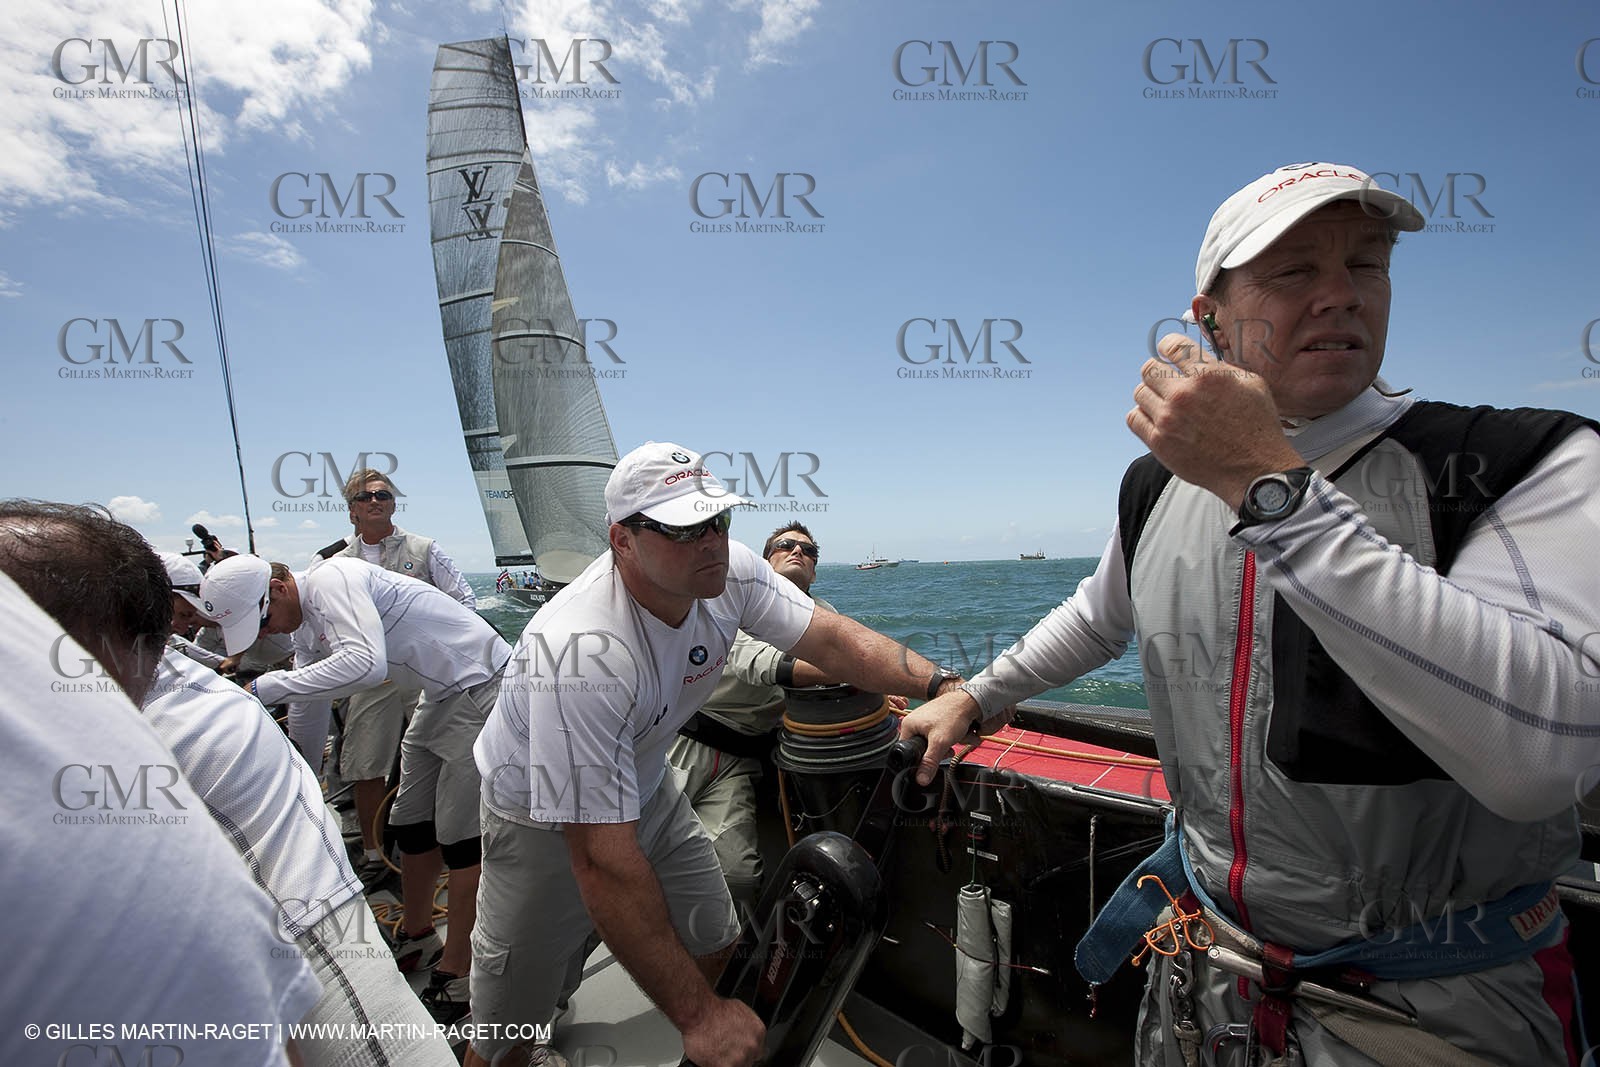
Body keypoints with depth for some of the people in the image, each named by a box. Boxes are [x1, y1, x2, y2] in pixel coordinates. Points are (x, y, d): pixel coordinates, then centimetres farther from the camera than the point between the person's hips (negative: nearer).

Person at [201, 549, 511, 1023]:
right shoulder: (306, 620, 10)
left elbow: (367, 663, -37)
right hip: (441, 695, 10)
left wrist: (266, 687, -28)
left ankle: (457, 974, 9)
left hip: (480, 687, -10)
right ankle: (417, 940, 36)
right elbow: (308, 713, 21)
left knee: (458, 832, -5)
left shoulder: (332, 580, -20)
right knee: (410, 823, 18)